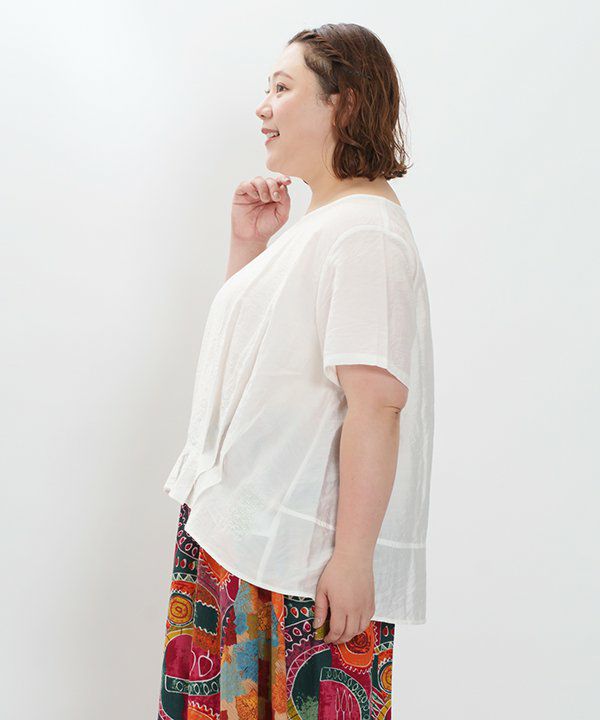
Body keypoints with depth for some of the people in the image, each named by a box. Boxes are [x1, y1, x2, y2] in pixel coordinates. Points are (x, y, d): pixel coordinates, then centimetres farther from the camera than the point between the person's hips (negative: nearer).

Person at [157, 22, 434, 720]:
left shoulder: (364, 230, -17)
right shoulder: (313, 223, 14)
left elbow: (376, 400, -24)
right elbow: (241, 342, 22)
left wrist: (353, 557, -24)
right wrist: (248, 244, 7)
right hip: (241, 526, 9)